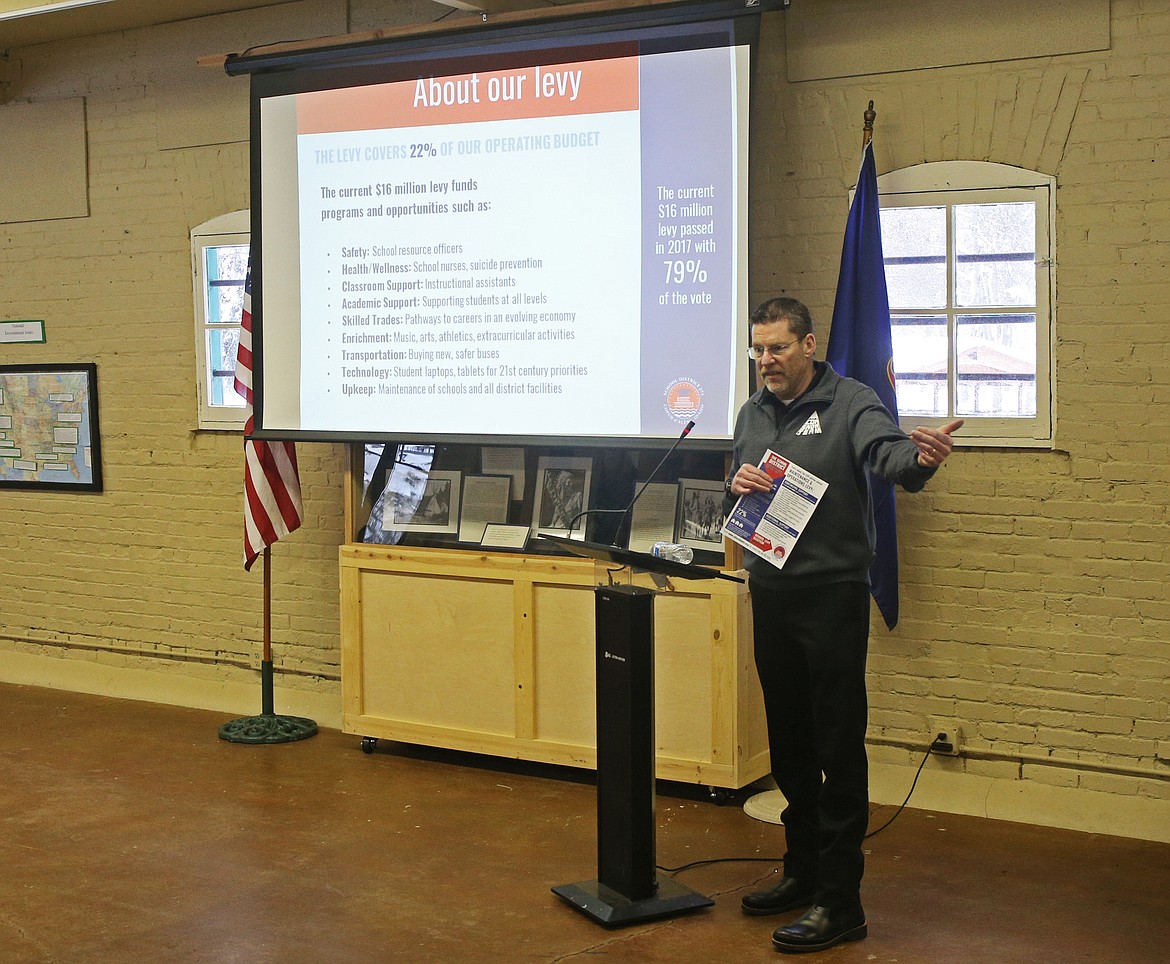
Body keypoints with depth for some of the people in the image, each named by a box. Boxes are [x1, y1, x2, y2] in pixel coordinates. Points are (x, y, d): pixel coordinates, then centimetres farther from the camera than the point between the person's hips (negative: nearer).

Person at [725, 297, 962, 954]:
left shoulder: (851, 402, -7)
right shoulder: (753, 414, 13)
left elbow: (888, 452, -28)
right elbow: (732, 511, 17)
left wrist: (921, 457, -51)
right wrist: (737, 488, -7)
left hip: (833, 595, -7)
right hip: (771, 596, 7)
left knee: (840, 749, -4)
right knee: (789, 745, 15)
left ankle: (840, 900, 2)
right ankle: (803, 872, 29)